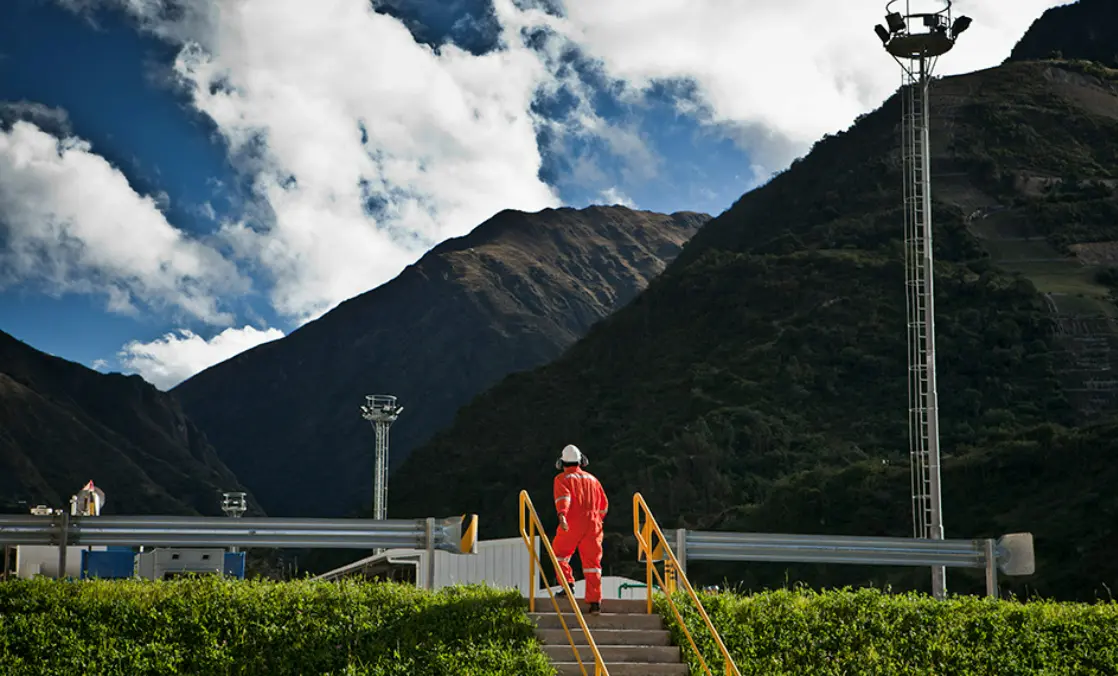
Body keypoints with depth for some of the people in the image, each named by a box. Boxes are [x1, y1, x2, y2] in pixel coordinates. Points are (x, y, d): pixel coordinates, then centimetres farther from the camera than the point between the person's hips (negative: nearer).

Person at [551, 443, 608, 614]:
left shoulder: (562, 479, 6)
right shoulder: (592, 479, 20)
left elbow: (563, 496, -14)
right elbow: (604, 505, 22)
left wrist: (562, 515, -29)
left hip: (571, 524, -3)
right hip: (593, 524, 3)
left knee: (559, 554, 18)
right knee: (592, 562, 1)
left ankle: (568, 584, 3)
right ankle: (595, 601, -7)